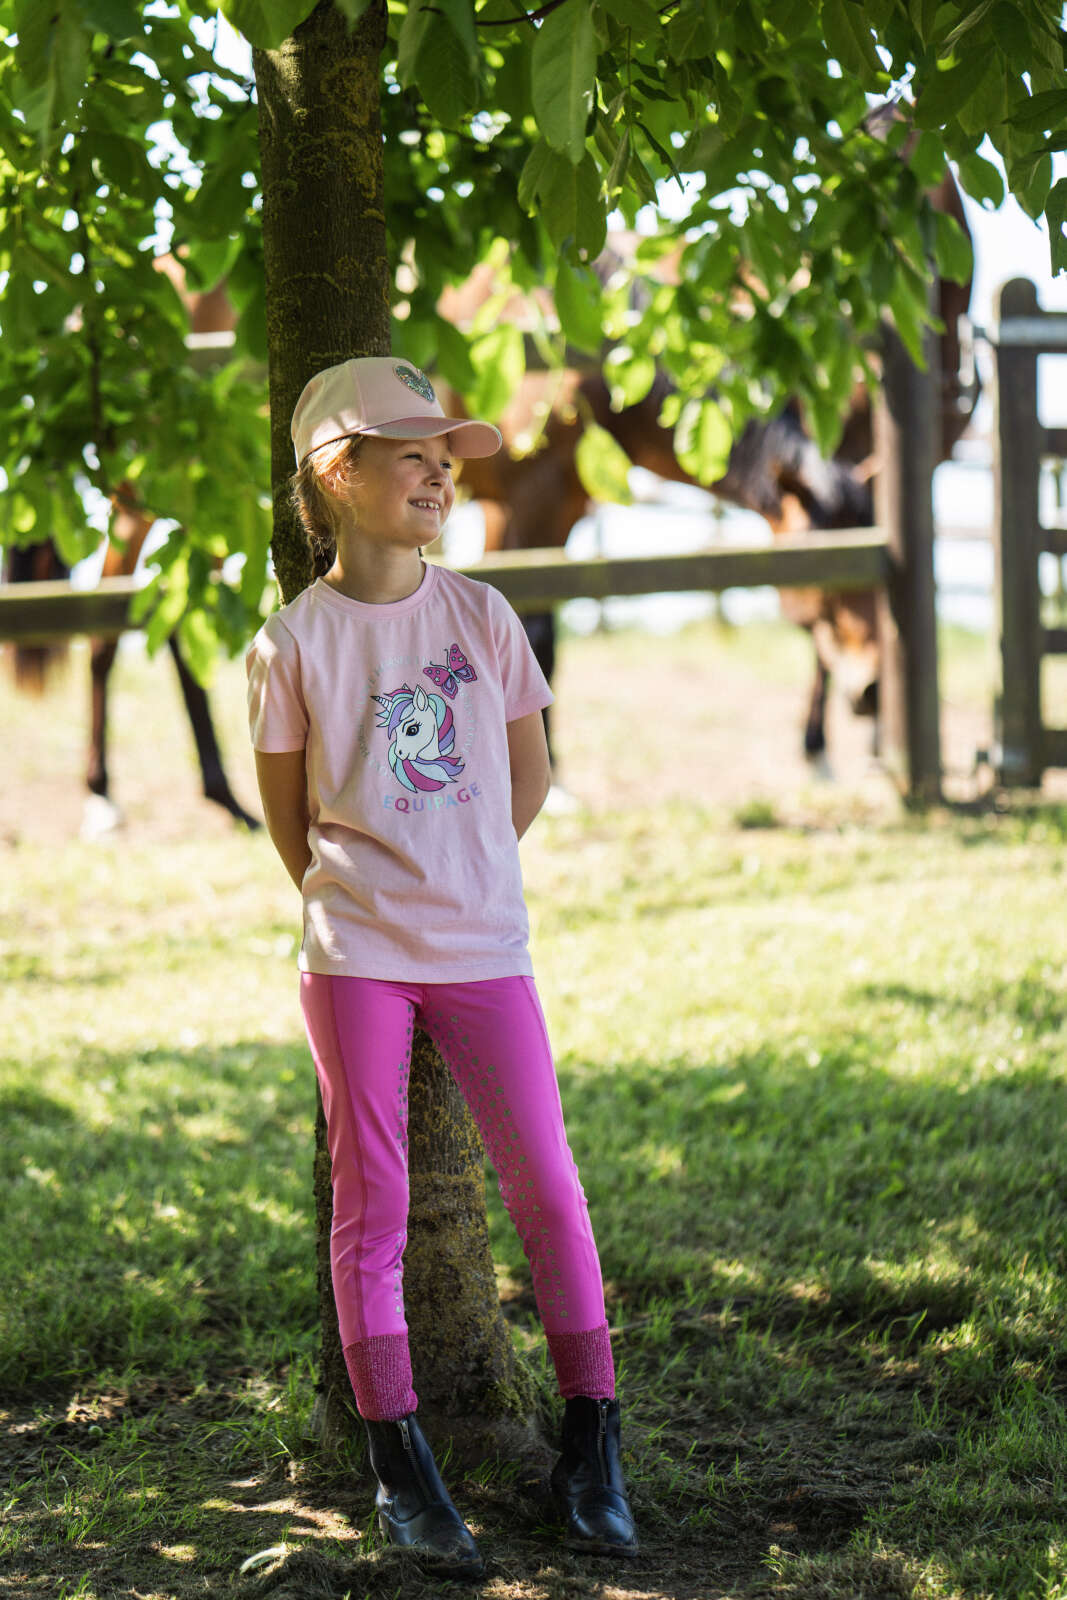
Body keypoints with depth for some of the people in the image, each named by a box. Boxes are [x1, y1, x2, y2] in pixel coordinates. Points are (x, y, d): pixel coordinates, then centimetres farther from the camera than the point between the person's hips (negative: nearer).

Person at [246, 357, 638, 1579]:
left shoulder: (481, 616, 3)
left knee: (548, 1190, 0)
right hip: (354, 959, -2)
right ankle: (400, 1468, 10)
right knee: (370, 1205, 2)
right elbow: (284, 805, 8)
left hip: (483, 948, 2)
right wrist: (350, 905, 9)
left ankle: (591, 1453, 11)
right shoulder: (294, 643, -3)